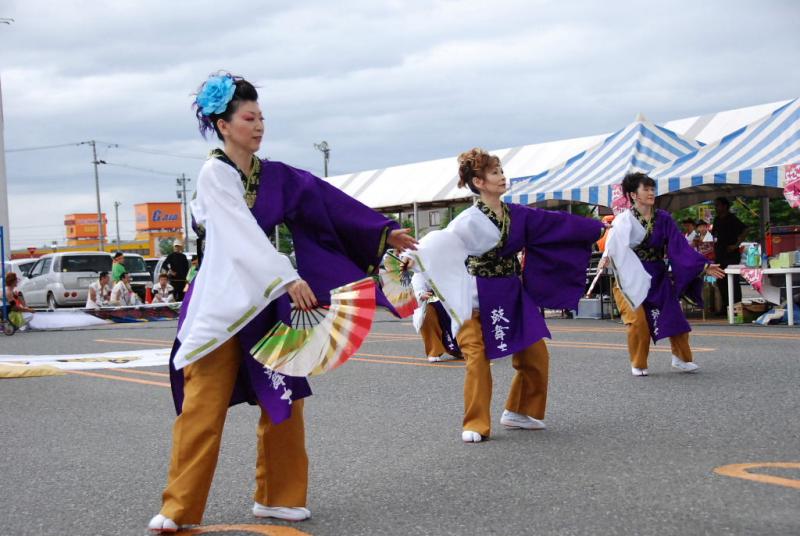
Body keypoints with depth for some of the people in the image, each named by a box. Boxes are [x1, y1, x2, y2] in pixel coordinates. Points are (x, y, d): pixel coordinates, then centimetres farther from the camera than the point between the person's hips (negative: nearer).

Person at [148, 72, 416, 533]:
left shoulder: (274, 175, 8)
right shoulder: (215, 173, -9)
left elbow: (328, 204, 6)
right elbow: (244, 235, -19)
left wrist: (384, 234, 3)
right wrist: (290, 278, -25)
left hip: (267, 303, 6)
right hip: (221, 303, -6)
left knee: (282, 400, 6)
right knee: (203, 405, -9)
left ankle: (278, 496, 18)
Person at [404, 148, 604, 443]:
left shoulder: (517, 215, 5)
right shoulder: (470, 220, -13)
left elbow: (555, 222, 13)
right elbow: (442, 241, -27)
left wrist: (598, 228, 20)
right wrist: (413, 256, -46)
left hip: (512, 297, 6)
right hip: (479, 300, -6)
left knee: (536, 355, 6)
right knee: (477, 359, -11)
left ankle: (519, 412, 23)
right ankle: (476, 425, -1)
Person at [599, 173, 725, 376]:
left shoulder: (663, 219, -1)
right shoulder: (624, 221, -10)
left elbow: (680, 246, -3)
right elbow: (614, 244, -22)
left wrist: (703, 266, -10)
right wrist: (607, 257, -43)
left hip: (658, 279, 4)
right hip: (632, 279, -3)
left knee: (675, 318, 0)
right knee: (638, 322, -10)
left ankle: (681, 358, 18)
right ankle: (638, 365, 9)